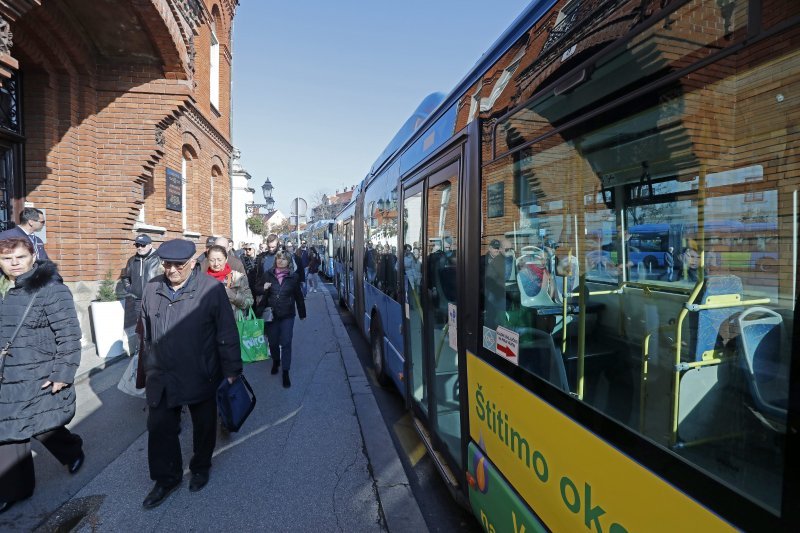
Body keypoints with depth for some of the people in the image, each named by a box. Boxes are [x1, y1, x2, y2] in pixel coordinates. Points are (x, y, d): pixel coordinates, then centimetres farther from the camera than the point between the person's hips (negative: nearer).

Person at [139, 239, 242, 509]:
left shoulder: (211, 289, -16)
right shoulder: (152, 289, 0)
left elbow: (227, 333, -12)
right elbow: (147, 333, 13)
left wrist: (231, 369, -10)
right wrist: (149, 369, 18)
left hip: (200, 375, -3)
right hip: (161, 376, 4)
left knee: (203, 425, 16)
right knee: (159, 428, 11)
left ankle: (201, 467, 41)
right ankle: (167, 477, 34)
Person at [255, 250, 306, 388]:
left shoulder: (294, 276, -2)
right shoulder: (268, 274, -1)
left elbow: (298, 296, 6)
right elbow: (257, 288, 10)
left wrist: (302, 313, 11)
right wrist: (263, 288, -14)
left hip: (287, 315, -1)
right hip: (271, 314, 2)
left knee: (286, 343, -3)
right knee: (273, 342, 13)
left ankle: (286, 373, 8)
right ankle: (276, 361, 43)